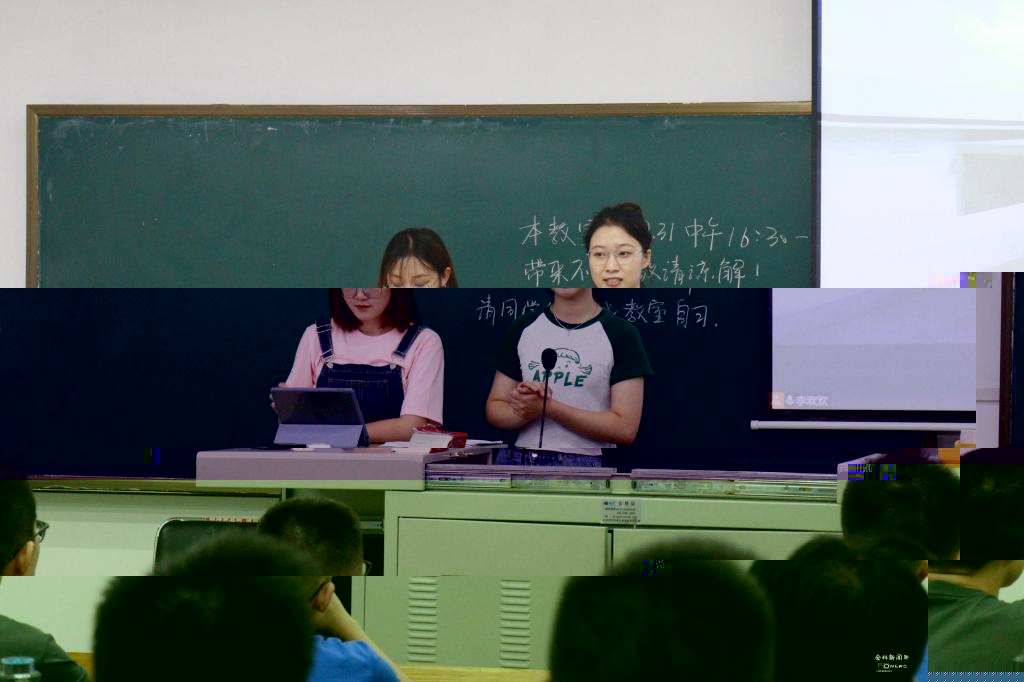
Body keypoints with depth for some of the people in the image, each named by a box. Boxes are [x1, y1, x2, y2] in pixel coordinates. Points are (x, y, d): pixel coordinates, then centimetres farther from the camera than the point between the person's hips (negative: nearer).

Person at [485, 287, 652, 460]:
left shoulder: (622, 335, -1)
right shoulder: (523, 328, 12)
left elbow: (625, 428, -8)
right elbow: (495, 408, 12)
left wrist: (548, 408, -15)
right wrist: (524, 412, -13)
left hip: (590, 465, -3)